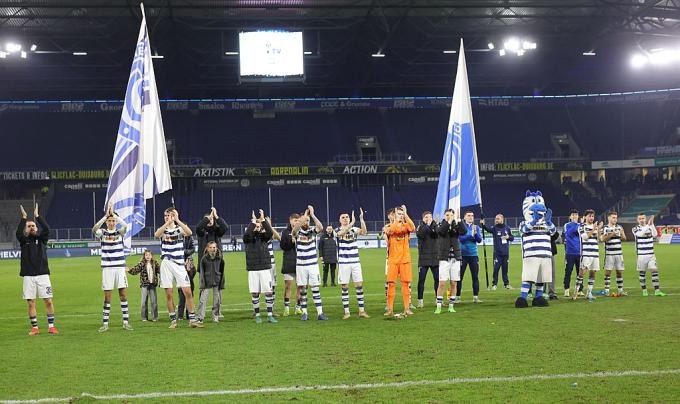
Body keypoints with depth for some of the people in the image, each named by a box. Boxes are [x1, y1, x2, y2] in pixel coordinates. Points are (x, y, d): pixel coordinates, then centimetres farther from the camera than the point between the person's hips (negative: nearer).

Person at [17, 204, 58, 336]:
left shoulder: (42, 239, 9)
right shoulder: (23, 240, 7)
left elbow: (46, 229, -10)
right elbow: (18, 233, -14)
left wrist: (37, 216, -10)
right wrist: (24, 218, -14)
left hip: (42, 274, 0)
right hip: (28, 276, 0)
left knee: (48, 301, -2)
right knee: (31, 303, 2)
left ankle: (51, 326, 6)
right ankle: (34, 328, 11)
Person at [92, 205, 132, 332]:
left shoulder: (119, 232, 5)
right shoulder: (102, 233, 4)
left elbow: (125, 225, -17)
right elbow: (94, 229, -19)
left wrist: (113, 214, -15)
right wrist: (106, 215, -21)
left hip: (120, 267, 1)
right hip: (107, 268, -1)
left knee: (123, 294, 1)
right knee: (107, 296, 1)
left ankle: (126, 322, 7)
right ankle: (105, 323, 6)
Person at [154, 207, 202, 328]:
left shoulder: (180, 228, 6)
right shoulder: (163, 230, 8)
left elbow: (189, 233, -17)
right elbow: (157, 234, -17)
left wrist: (177, 220, -21)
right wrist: (168, 222, -24)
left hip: (179, 264, 0)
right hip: (166, 264, 0)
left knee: (188, 292, -5)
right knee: (168, 294, 1)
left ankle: (192, 319, 2)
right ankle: (173, 320, 10)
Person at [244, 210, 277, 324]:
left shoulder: (263, 237, 7)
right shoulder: (248, 238, 3)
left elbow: (270, 232, -13)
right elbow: (246, 234, -20)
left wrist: (263, 219, -18)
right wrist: (253, 221, -17)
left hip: (265, 268, 1)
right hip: (252, 269, -1)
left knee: (268, 291, -2)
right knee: (255, 293, 2)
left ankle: (270, 315, 3)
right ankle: (257, 315, 12)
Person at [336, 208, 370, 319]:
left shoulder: (354, 229, 6)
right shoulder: (338, 231, -1)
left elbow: (363, 232, -14)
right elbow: (341, 233, -25)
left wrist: (361, 219, -27)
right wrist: (352, 222, -35)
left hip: (355, 262, 2)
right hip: (343, 263, -2)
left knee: (359, 285, 1)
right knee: (344, 287, 1)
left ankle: (362, 310, 7)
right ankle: (346, 312, 7)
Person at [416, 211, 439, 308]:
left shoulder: (435, 226, 9)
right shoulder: (420, 227, 4)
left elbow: (438, 234, -11)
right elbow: (419, 234, -17)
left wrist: (432, 225, -14)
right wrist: (427, 225, -15)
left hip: (435, 258, 2)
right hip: (423, 258, -2)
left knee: (437, 279, 4)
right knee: (421, 280, -2)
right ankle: (420, 300, 3)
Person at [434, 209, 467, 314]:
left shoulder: (456, 225, 7)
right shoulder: (441, 225, 3)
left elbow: (464, 231, -13)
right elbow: (440, 231, -20)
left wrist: (458, 220, -19)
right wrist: (449, 222, -24)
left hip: (456, 258, 2)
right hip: (444, 258, -2)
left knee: (454, 283, 4)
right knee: (442, 283, -8)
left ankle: (451, 306, 13)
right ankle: (438, 306, -5)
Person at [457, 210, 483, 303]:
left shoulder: (476, 227, 9)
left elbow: (479, 240, 1)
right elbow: (461, 238, -12)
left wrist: (475, 233, -16)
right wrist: (471, 235, -21)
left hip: (473, 255, 3)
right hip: (463, 254, -3)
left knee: (475, 276, 2)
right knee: (460, 276, 0)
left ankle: (475, 297, 7)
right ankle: (457, 297, 5)